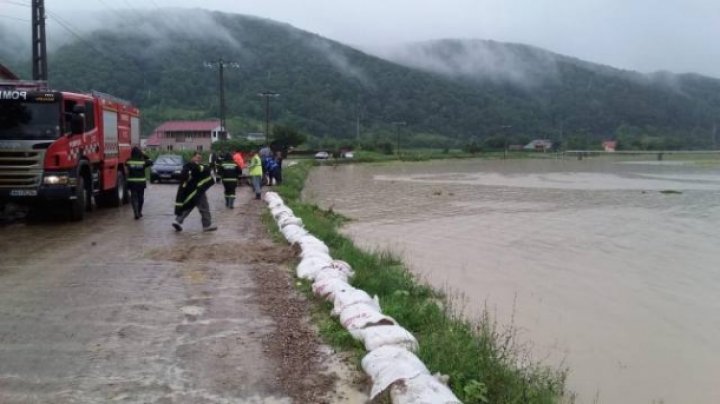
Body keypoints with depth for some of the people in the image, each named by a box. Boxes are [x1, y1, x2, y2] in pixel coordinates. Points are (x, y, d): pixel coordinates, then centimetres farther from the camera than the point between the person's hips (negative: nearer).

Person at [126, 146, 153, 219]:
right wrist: (145, 156, 12)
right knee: (140, 197, 16)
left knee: (133, 197, 1)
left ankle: (136, 213, -15)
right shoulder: (143, 161, -7)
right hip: (141, 182, 1)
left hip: (132, 182, -1)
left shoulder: (129, 161, -7)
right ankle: (139, 212, 28)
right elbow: (150, 162, 10)